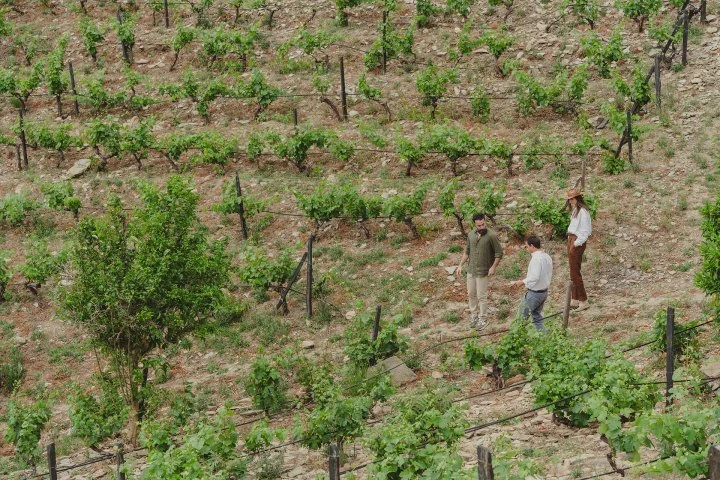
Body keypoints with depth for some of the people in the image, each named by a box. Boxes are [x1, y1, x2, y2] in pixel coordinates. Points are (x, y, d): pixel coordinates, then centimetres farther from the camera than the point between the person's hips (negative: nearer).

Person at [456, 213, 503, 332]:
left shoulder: (491, 236, -15)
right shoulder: (471, 235, 2)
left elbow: (499, 253, -10)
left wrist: (493, 267, -18)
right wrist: (460, 265, 8)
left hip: (483, 271, -5)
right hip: (471, 270, 5)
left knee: (481, 296, 0)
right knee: (471, 294, 13)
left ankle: (483, 320, 12)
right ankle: (474, 315, 28)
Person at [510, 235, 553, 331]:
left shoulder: (536, 259, -22)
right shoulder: (547, 257, 6)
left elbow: (534, 278, -29)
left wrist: (522, 282, -14)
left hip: (534, 293, -9)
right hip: (544, 292, 9)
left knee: (521, 317, 2)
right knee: (537, 317, 18)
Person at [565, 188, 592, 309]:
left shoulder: (583, 211, -16)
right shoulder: (574, 210, 14)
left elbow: (585, 231, -19)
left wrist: (576, 244, -18)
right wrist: (570, 242, 9)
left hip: (578, 241, -10)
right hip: (571, 239, 10)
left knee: (575, 272, -7)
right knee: (573, 272, 13)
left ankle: (583, 300, -2)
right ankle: (575, 299, 20)